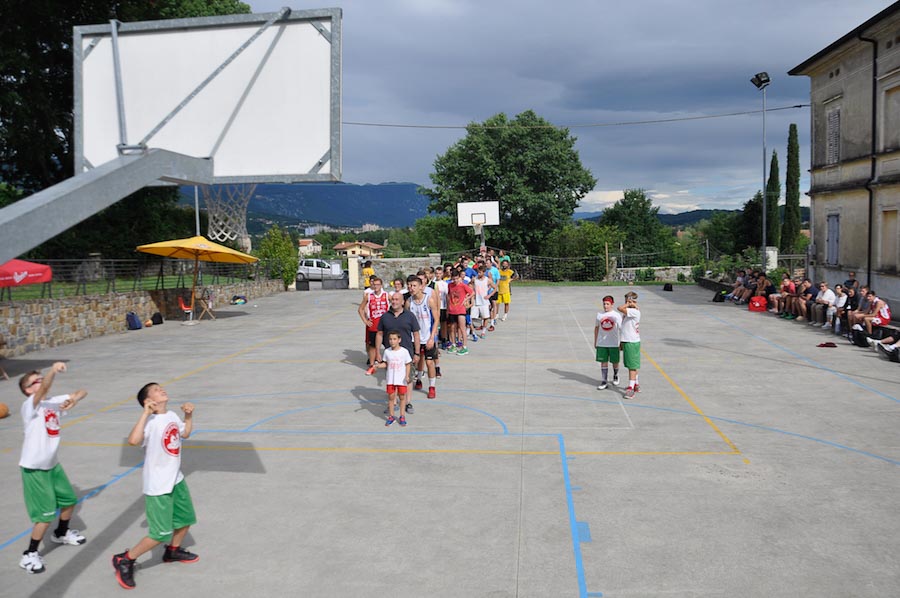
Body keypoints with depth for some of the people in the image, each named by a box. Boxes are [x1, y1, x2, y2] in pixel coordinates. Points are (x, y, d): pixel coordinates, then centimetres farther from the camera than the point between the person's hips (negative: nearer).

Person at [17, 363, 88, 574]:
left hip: (53, 465, 8)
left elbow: (82, 392, 3)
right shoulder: (30, 406, -19)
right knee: (46, 515, -5)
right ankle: (30, 555, 13)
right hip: (34, 469, -8)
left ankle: (61, 533, 47)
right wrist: (53, 371, -58)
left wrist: (74, 399, -20)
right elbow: (44, 390, -40)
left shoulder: (54, 402, 1)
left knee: (69, 500, 22)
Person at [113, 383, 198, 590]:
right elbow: (133, 440, -42)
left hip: (176, 481, 8)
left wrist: (189, 415, 5)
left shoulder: (172, 415, 1)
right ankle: (124, 560, 14)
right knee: (160, 534, -3)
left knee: (185, 519, 22)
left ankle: (173, 551, 45)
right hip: (157, 487, -8)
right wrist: (146, 413, -39)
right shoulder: (150, 421, -23)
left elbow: (185, 433, 20)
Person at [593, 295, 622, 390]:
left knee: (615, 361, 10)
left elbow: (622, 329, -2)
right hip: (601, 343, 2)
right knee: (603, 362, 2)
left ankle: (615, 376, 37)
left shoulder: (617, 315, -5)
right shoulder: (599, 314, 3)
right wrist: (595, 342, 13)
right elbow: (596, 328, 12)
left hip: (614, 343, -2)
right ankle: (604, 381, 8)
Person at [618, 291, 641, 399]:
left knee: (632, 366, -7)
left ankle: (631, 388, -7)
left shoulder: (635, 312, -16)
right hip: (626, 341, 9)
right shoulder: (626, 312, 13)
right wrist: (621, 342, 20)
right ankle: (636, 385, 28)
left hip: (633, 342, -9)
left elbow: (620, 308, -30)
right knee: (632, 365, 17)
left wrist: (628, 304, -13)